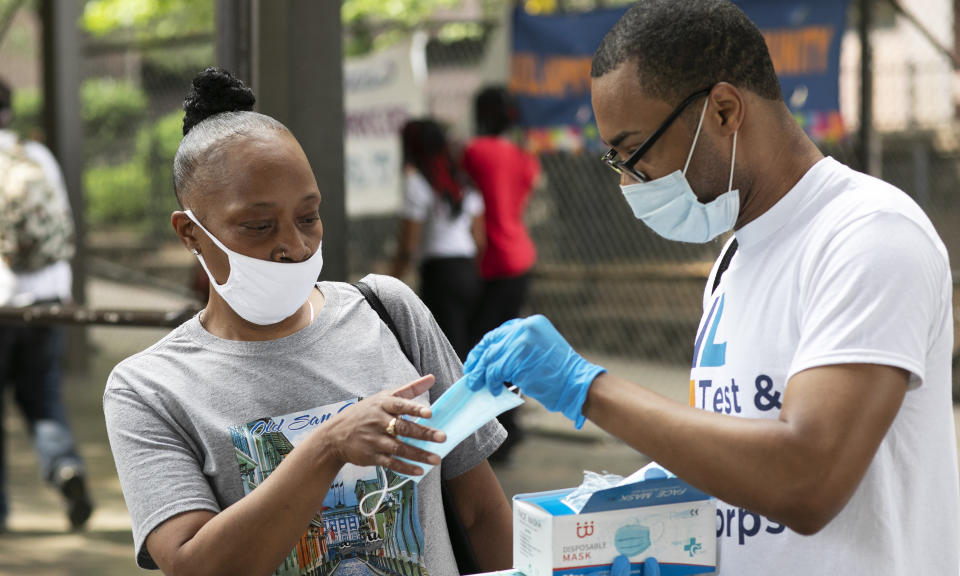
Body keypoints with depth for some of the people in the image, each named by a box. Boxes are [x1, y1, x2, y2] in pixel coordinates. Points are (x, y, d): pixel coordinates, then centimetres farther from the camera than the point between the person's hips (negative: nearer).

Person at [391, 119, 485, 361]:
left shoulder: (417, 184, -7)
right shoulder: (462, 182, 12)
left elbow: (409, 246, -10)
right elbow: (479, 238, 13)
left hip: (438, 272, -7)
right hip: (470, 272, 7)